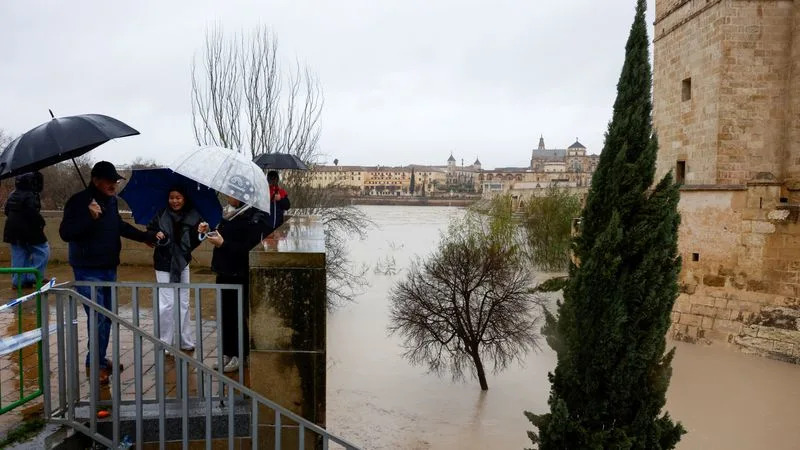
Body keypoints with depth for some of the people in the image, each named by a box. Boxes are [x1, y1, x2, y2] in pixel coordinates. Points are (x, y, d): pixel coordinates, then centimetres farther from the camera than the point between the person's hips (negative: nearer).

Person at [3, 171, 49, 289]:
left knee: (19, 255, 13)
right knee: (42, 251, 2)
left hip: (13, 230, 9)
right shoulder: (30, 195, -17)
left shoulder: (13, 195, 12)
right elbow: (33, 213, -24)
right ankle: (34, 276, -1)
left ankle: (17, 281, 14)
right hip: (28, 230, -9)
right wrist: (41, 223, -9)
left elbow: (7, 211, 19)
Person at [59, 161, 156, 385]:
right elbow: (65, 233, -21)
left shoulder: (111, 200, 7)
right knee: (97, 317, -11)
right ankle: (96, 364, 3)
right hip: (88, 271, -8)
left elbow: (120, 226, 23)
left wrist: (146, 237, 26)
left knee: (107, 316, 14)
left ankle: (99, 360, 28)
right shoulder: (79, 201, -15)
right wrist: (90, 217, -32)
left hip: (109, 268, 8)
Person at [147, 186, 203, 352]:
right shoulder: (162, 215, -5)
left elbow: (193, 244, -5)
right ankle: (163, 343, 8)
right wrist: (155, 235, -15)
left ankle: (185, 342, 21)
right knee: (167, 303, -5)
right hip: (164, 264, -3)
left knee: (183, 304, 11)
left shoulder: (193, 217, -3)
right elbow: (149, 230, 5)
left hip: (182, 264, 3)